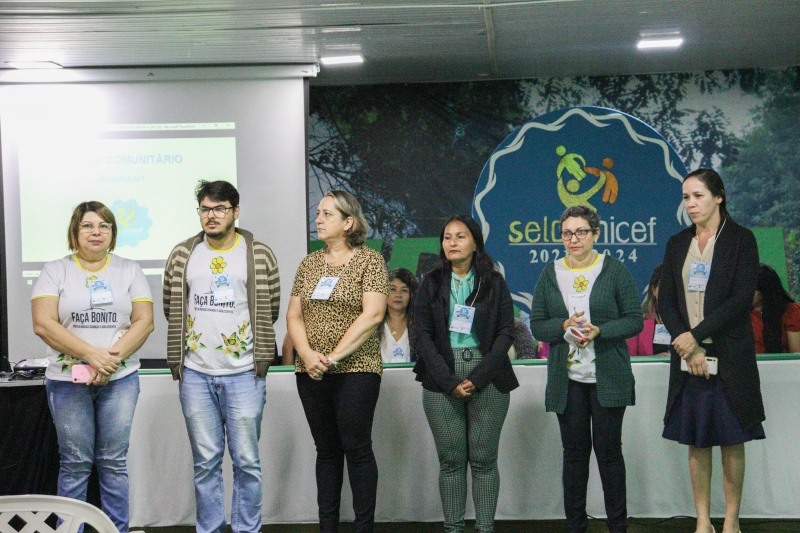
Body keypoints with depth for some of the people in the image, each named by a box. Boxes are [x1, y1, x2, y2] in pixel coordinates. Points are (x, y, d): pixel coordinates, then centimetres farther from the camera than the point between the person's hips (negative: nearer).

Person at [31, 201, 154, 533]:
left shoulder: (129, 270, 7)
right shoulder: (55, 271, 2)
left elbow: (144, 321, 0)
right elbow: (43, 324, -9)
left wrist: (112, 357, -14)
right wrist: (93, 355, -16)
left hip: (120, 379, 1)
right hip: (68, 381, -1)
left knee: (114, 462, 5)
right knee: (75, 464, 3)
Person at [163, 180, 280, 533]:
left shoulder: (260, 255, -1)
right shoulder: (182, 255, 5)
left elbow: (270, 309, 5)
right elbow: (171, 309, 13)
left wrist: (259, 354, 5)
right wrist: (182, 352, 12)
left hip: (244, 374, -2)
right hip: (195, 374, 2)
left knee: (246, 461, 3)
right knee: (205, 462, 9)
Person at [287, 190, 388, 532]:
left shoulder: (369, 260, -3)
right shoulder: (309, 263, 12)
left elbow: (373, 315, -13)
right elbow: (294, 316, 8)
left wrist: (333, 356, -17)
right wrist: (307, 354, -10)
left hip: (355, 370, -5)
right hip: (311, 373, 5)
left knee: (356, 448, -3)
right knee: (326, 449, 10)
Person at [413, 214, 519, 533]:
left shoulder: (494, 282, 7)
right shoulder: (431, 283, 9)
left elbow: (506, 333, 0)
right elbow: (423, 335, 2)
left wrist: (478, 378, -12)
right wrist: (449, 381, -10)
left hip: (487, 378, -1)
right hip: (441, 380, 1)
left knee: (484, 458, 0)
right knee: (450, 459, 1)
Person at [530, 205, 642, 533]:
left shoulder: (615, 271, 0)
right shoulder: (550, 274, 8)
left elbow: (634, 320, -3)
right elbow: (537, 325, 5)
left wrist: (599, 331, -18)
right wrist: (564, 326, -14)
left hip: (609, 378, -2)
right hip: (567, 379, 2)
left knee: (609, 451, 3)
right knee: (574, 452, 7)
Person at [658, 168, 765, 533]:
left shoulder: (741, 240, -2)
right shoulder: (677, 244, 10)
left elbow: (742, 299, -11)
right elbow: (665, 301, 4)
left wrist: (696, 335, -15)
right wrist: (687, 347, -9)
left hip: (729, 356, -4)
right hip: (687, 355, 4)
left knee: (731, 441, 2)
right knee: (696, 442, 6)